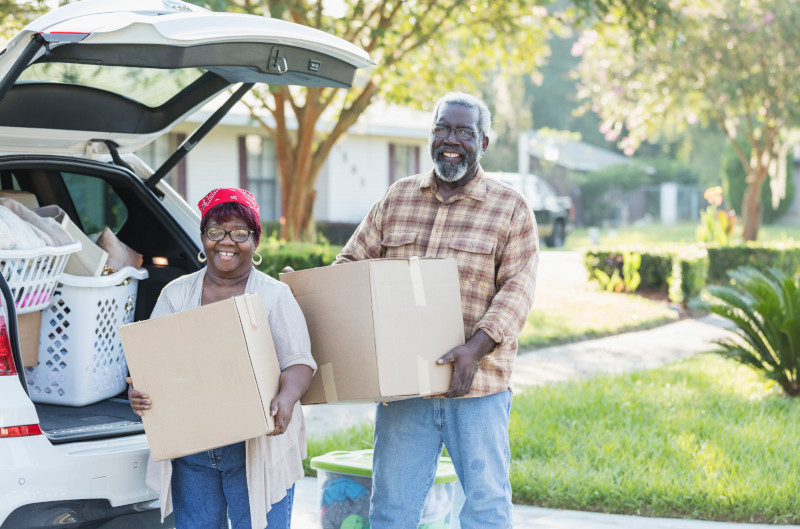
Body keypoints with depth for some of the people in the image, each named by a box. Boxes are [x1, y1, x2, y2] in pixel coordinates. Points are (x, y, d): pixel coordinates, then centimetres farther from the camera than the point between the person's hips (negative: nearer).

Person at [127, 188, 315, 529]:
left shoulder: (274, 296, 4)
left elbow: (298, 360, -3)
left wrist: (287, 398, -24)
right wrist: (138, 392, -14)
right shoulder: (175, 295, 12)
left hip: (257, 448, -2)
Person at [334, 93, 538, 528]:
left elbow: (518, 288, -7)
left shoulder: (510, 208, 1)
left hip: (477, 386, -2)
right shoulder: (398, 198, 12)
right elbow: (352, 262, 15)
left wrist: (478, 345, -22)